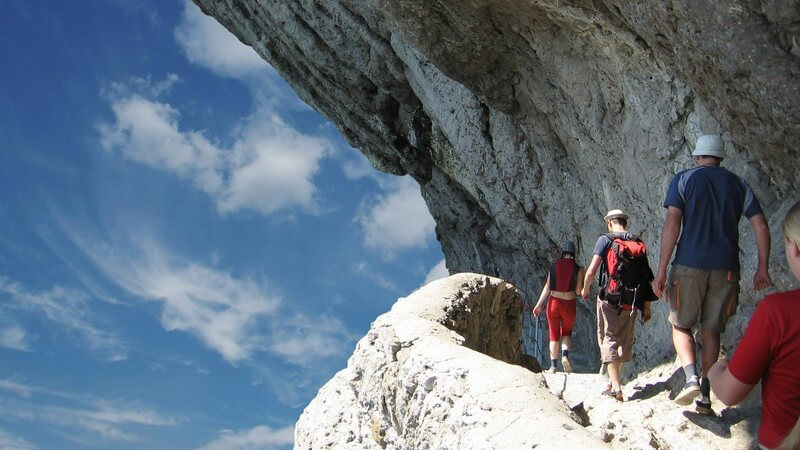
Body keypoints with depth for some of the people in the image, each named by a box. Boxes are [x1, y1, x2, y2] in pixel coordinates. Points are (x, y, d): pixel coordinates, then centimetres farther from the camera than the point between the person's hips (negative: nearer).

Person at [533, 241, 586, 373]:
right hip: (569, 304, -1)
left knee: (554, 335, 12)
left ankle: (553, 365, 6)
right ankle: (565, 355, -5)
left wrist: (539, 305, 2)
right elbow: (578, 291, -4)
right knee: (567, 333, 20)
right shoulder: (578, 269, -4)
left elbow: (547, 288, -2)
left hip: (554, 303, 1)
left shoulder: (554, 266, 2)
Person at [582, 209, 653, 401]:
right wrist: (646, 306, 12)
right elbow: (646, 276, 7)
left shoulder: (606, 240, -5)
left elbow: (591, 271, -12)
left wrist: (585, 289, 7)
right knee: (624, 343, 16)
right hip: (632, 302, 4)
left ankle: (616, 388, -10)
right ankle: (613, 382, 29)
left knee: (609, 341, -1)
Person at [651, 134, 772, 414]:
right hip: (726, 269, 3)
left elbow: (672, 224, -8)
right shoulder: (738, 185, 12)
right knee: (711, 331, 12)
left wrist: (661, 270, -8)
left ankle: (691, 377, -12)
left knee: (680, 325, 12)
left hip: (690, 265, -3)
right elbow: (761, 226, 5)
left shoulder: (684, 179, 3)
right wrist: (763, 268, 11)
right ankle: (705, 397, 11)